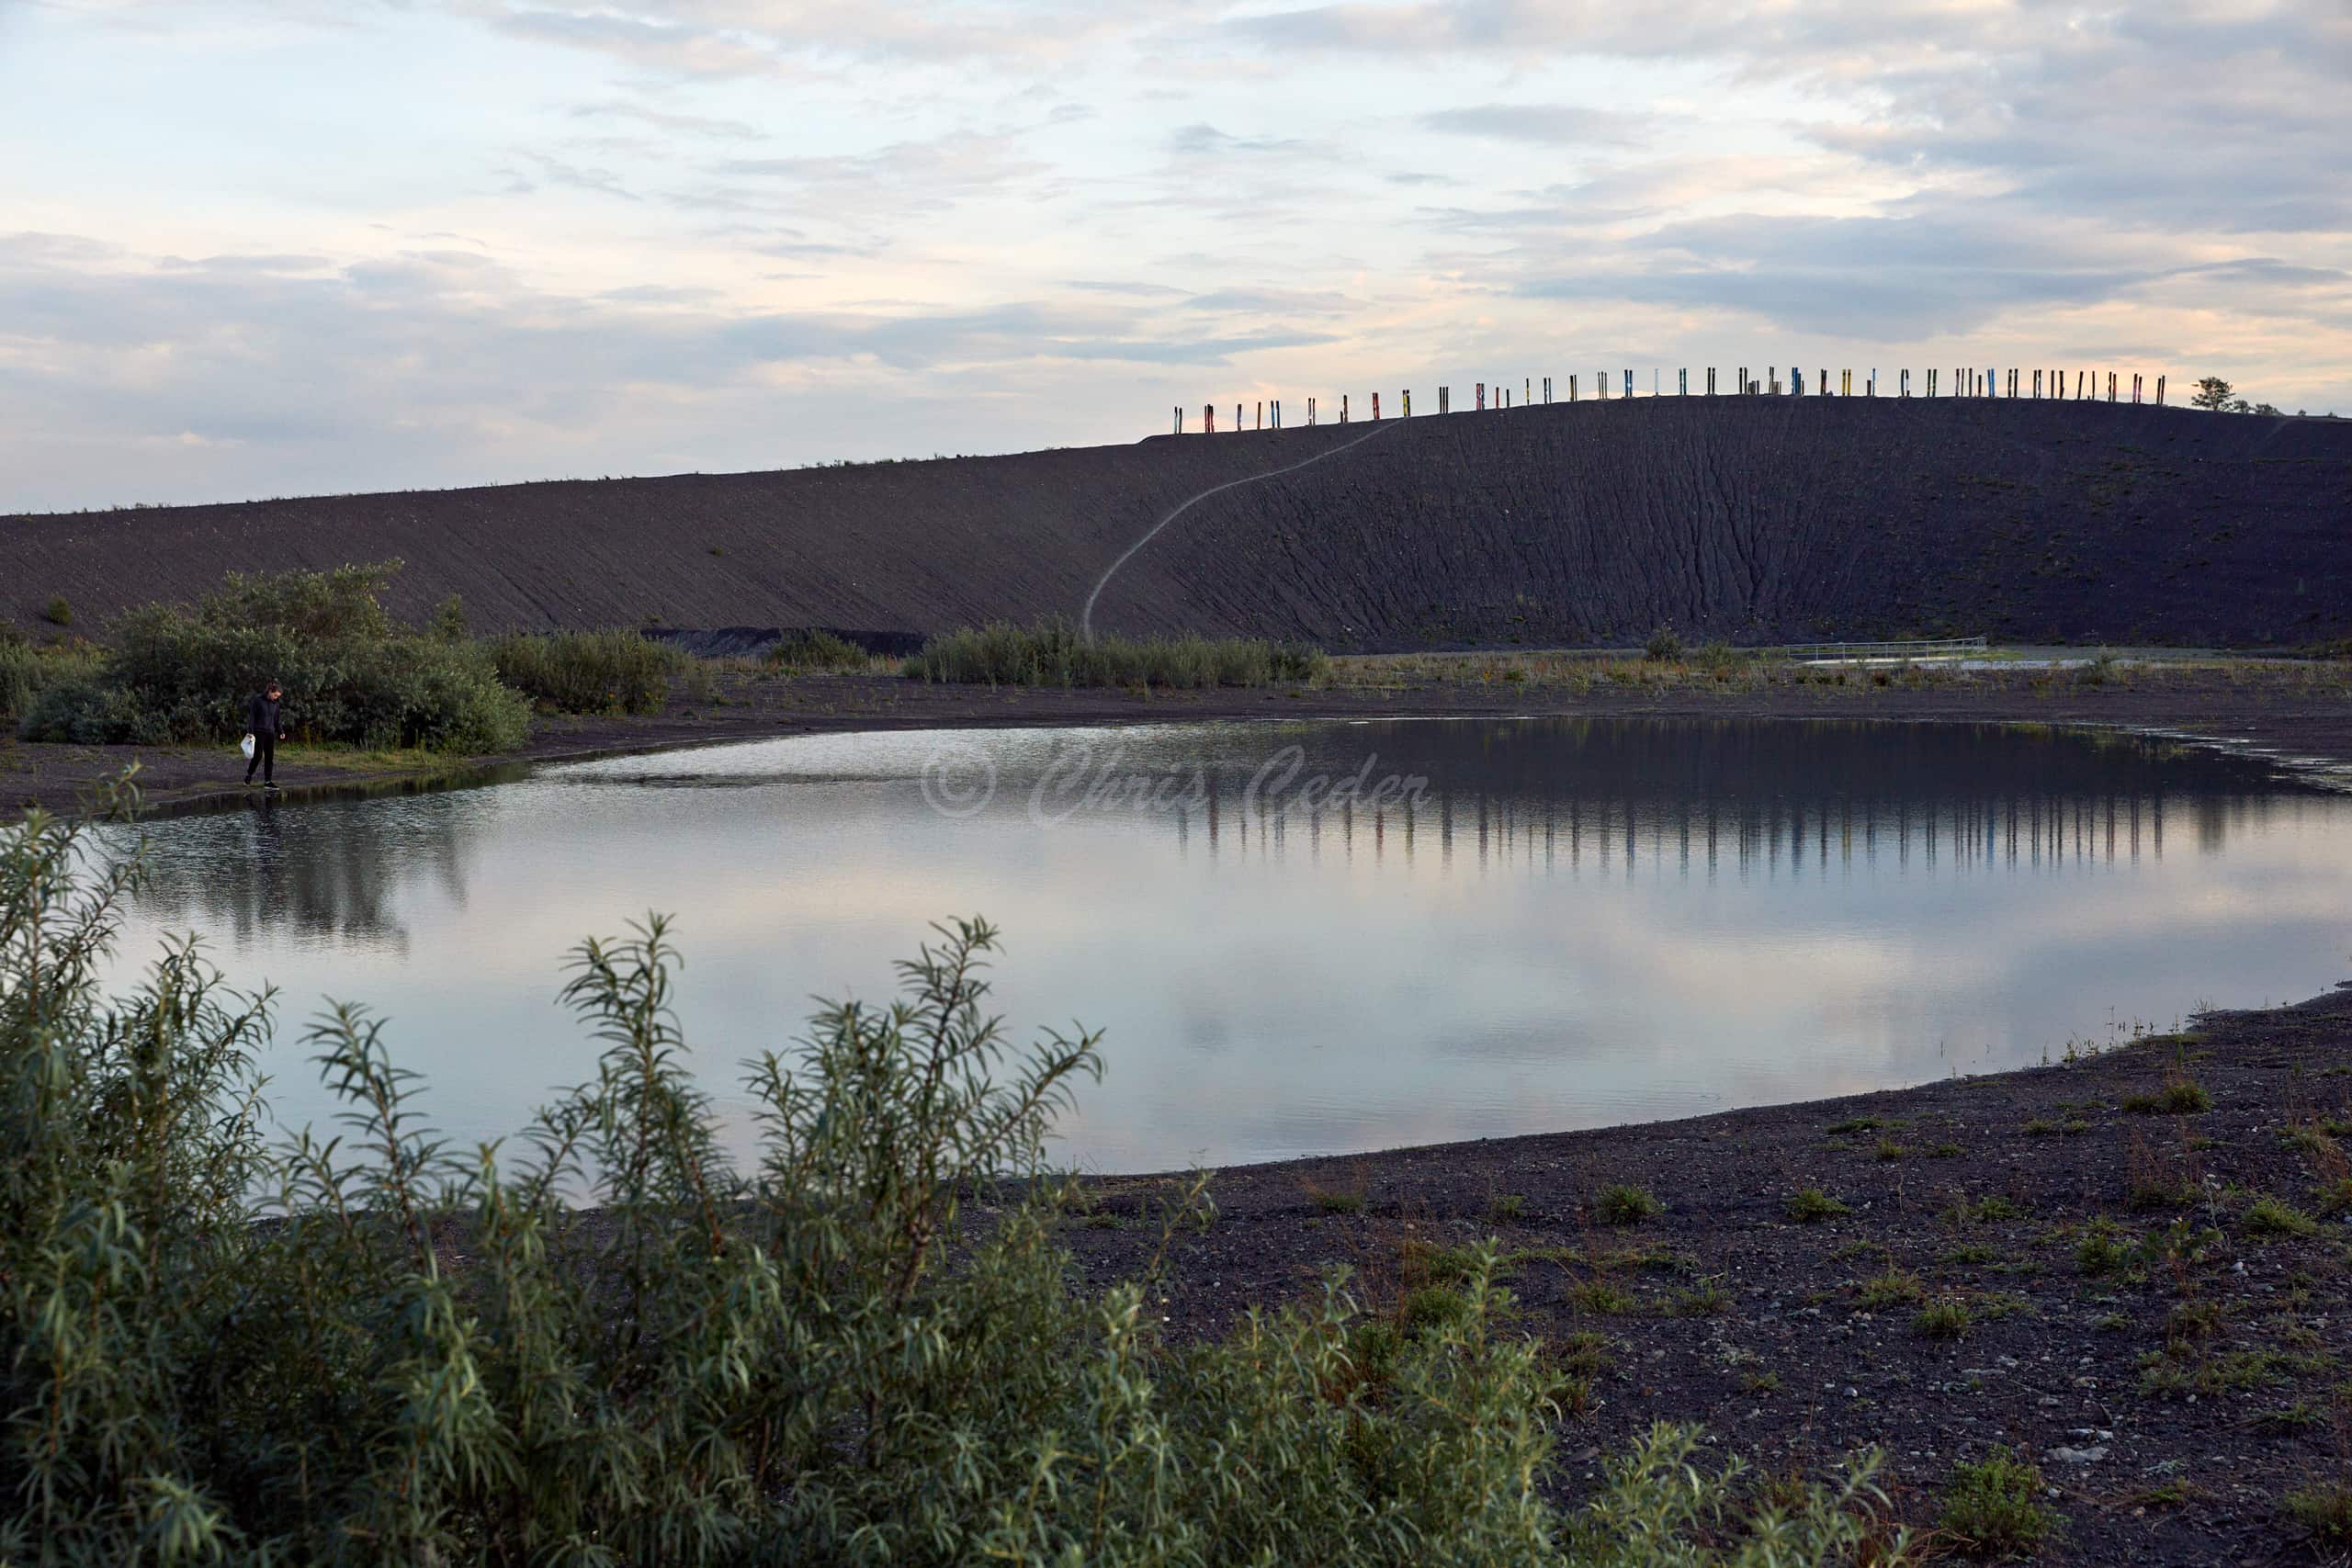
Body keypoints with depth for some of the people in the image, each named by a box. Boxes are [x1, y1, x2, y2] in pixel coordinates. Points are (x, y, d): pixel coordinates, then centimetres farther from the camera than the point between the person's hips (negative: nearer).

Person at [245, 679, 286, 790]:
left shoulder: (275, 704, 10)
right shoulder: (258, 700, -6)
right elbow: (251, 716, -7)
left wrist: (281, 732, 5)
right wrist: (250, 731, -13)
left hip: (270, 733, 5)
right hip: (259, 732, -5)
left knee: (270, 758, 1)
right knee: (258, 755, -11)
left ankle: (268, 781, 3)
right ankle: (248, 776, 9)